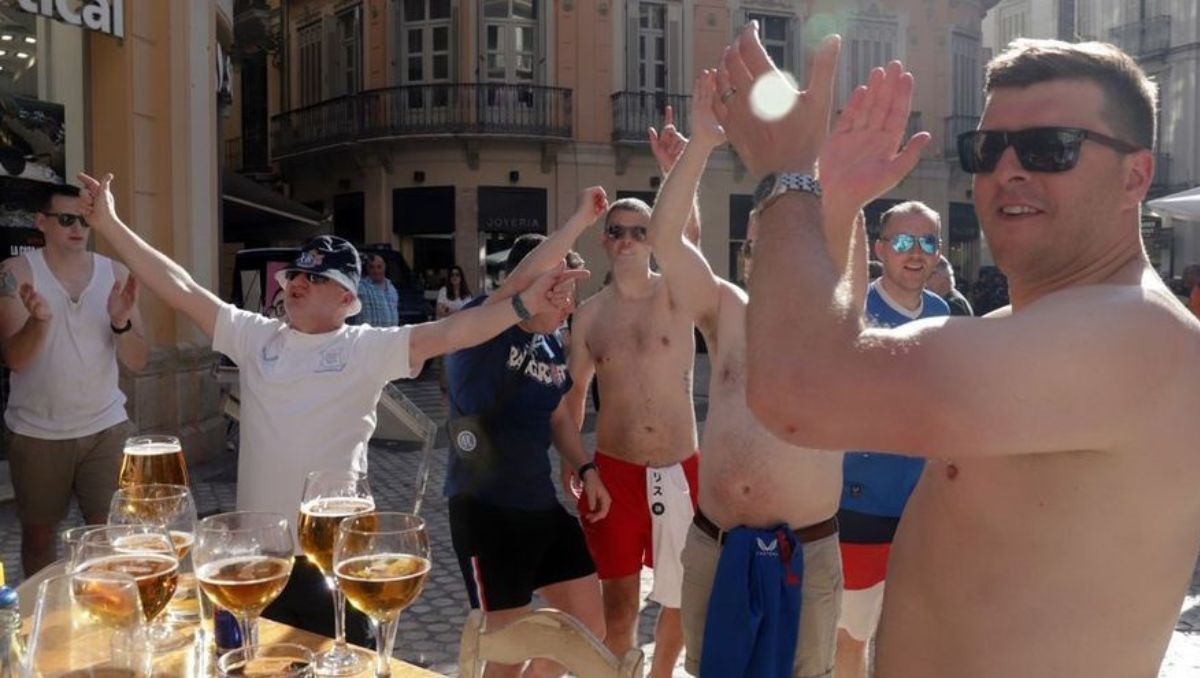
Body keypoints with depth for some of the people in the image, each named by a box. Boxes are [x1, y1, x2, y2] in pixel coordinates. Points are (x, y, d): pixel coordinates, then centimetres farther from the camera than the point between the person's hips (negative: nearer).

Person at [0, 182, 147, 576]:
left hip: (106, 427, 1)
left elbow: (137, 362, -3)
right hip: (37, 432, -1)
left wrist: (121, 322, -23)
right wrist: (39, 319, -33)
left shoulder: (115, 274, 0)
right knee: (38, 534, 13)